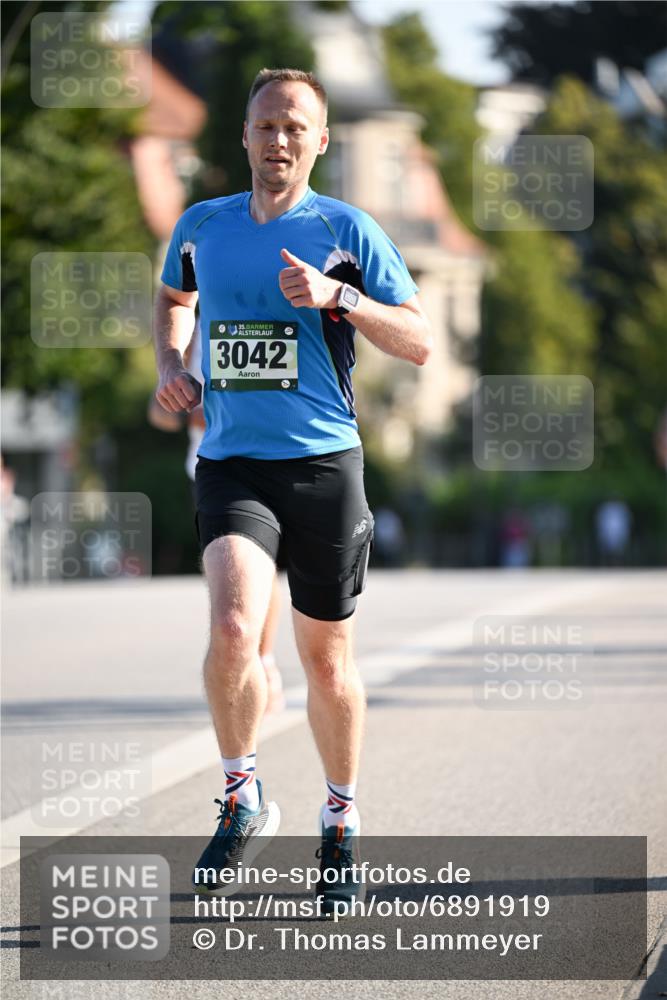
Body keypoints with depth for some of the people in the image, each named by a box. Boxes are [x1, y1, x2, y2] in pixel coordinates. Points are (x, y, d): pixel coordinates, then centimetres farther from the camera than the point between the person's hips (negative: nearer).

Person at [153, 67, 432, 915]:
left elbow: (419, 344, -3)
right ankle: (242, 801, -1)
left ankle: (341, 821, 30)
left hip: (323, 463, -1)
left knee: (326, 657, 9)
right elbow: (173, 297, 30)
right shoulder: (201, 226, 8)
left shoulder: (347, 231, -1)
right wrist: (169, 363, 11)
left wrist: (337, 297, -17)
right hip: (230, 463, 1)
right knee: (233, 629, -23)